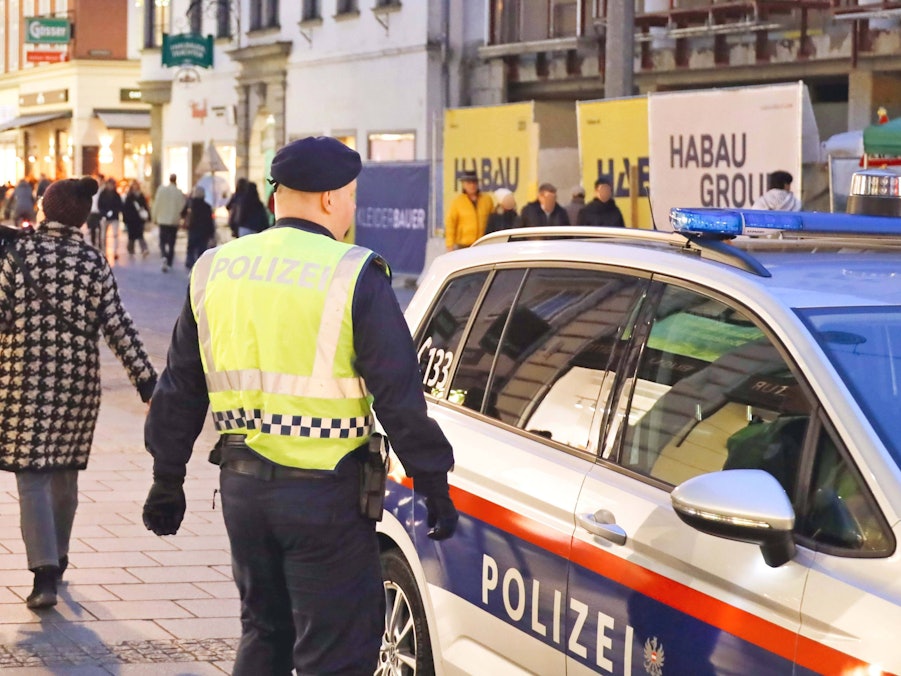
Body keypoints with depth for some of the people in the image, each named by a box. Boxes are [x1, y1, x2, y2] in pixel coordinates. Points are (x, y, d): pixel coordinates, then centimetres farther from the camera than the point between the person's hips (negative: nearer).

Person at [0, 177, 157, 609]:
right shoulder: (95, 264, 0)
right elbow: (118, 329, -1)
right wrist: (147, 382, 2)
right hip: (77, 380, 2)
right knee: (65, 473, 18)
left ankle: (45, 573, -14)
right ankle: (56, 558, 33)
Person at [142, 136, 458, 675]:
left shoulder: (215, 271, 7)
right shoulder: (354, 276, -10)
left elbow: (179, 391, 13)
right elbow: (399, 393, -12)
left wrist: (168, 481, 21)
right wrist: (433, 483, -5)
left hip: (243, 484, 6)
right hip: (325, 490, -6)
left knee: (263, 633, 23)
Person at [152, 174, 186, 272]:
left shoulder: (162, 189, -9)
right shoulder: (180, 193, -8)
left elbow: (156, 205, -5)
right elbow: (182, 207, -3)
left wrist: (154, 218, 7)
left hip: (163, 220, 0)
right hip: (174, 221, 0)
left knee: (162, 242, 6)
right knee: (171, 243, 10)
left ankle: (164, 257, -20)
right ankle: (169, 263, 11)